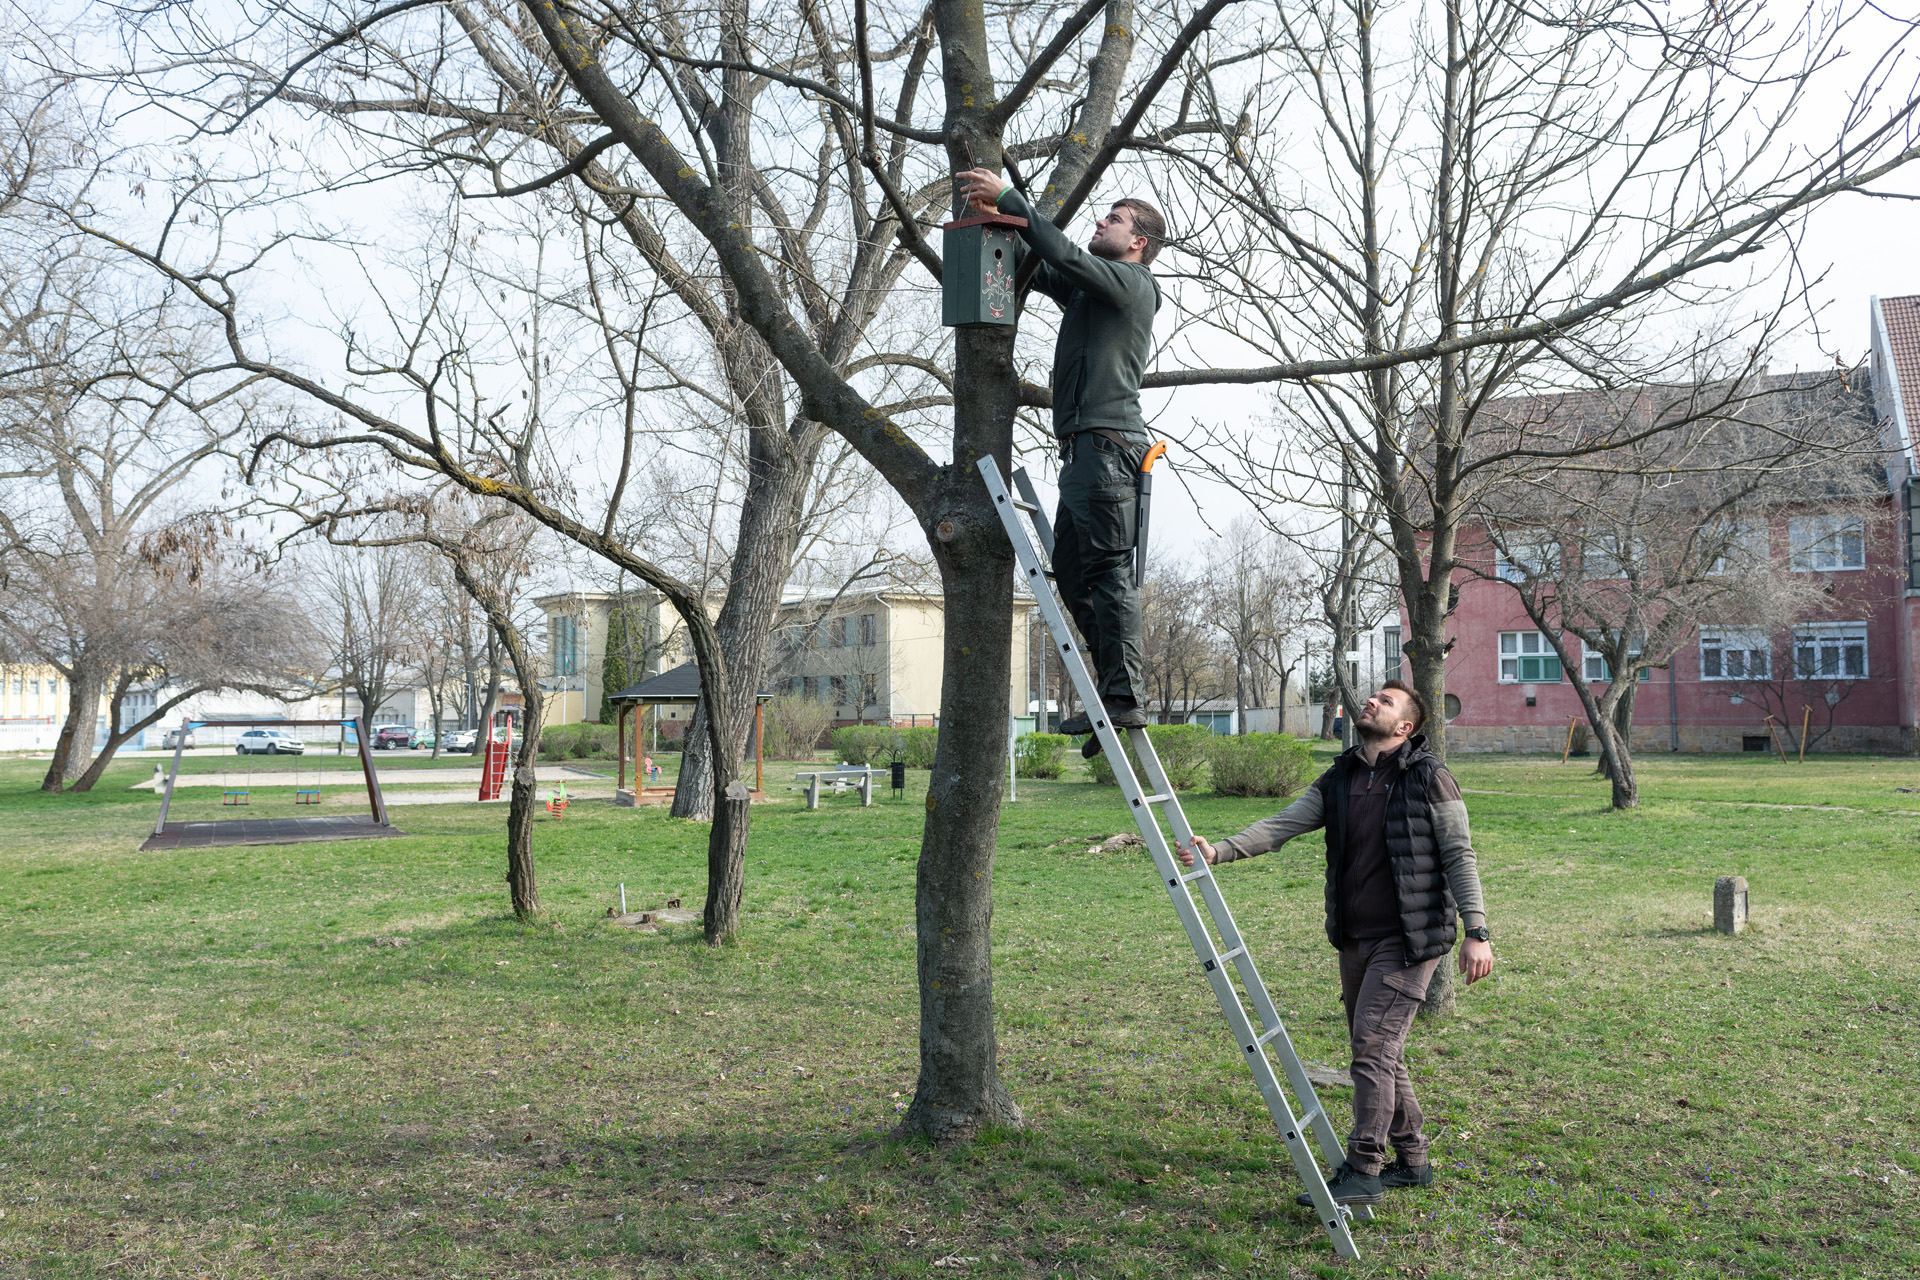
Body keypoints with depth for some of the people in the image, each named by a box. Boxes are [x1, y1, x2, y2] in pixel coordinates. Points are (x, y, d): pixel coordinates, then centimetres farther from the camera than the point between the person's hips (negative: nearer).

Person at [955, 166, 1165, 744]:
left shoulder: (1131, 282, -1)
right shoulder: (1089, 290, 26)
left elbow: (1063, 255, -12)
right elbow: (1040, 268, 30)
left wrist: (1009, 198, -7)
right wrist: (999, 218, 17)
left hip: (1106, 442, -10)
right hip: (1083, 448, 10)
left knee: (1107, 571, -12)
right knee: (1070, 570, 8)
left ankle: (1123, 697, -12)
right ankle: (1118, 682, 11)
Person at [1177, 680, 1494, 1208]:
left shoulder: (1429, 779, -7)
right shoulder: (1337, 781, 9)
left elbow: (1459, 857, -7)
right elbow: (1281, 826, 1)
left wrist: (1476, 932, -13)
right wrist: (1219, 851, -13)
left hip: (1408, 938, -6)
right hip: (1354, 939, 7)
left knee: (1372, 1046, -13)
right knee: (1378, 1053, 13)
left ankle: (1363, 1171, -5)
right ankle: (1412, 1160, 27)